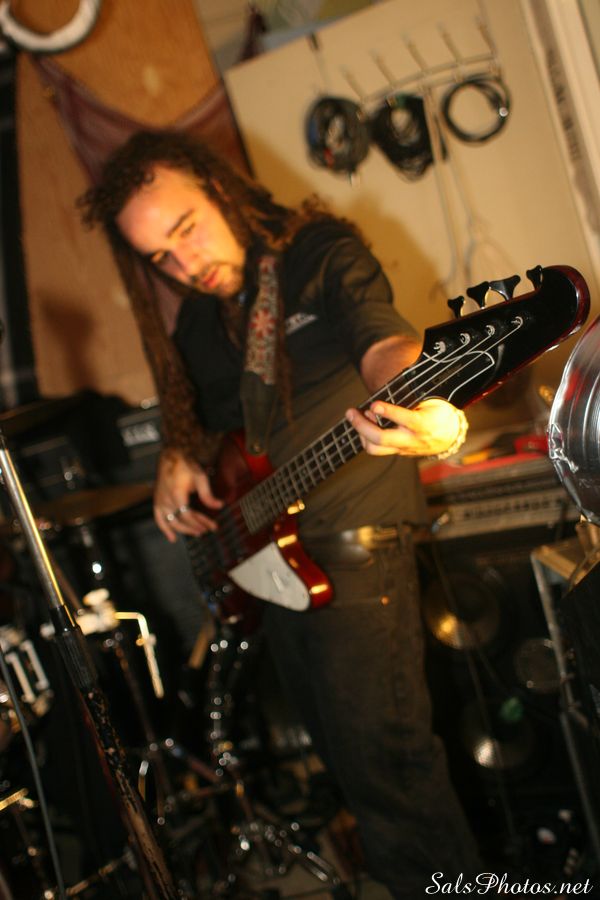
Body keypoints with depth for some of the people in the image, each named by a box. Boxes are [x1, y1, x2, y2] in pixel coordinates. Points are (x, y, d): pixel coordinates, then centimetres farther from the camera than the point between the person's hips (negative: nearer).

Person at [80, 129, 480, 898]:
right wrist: (179, 460, 0)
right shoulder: (197, 322, 10)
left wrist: (423, 414, -52)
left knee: (380, 752, -8)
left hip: (355, 541, -7)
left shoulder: (319, 252, -11)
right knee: (342, 752, 17)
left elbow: (379, 339, -30)